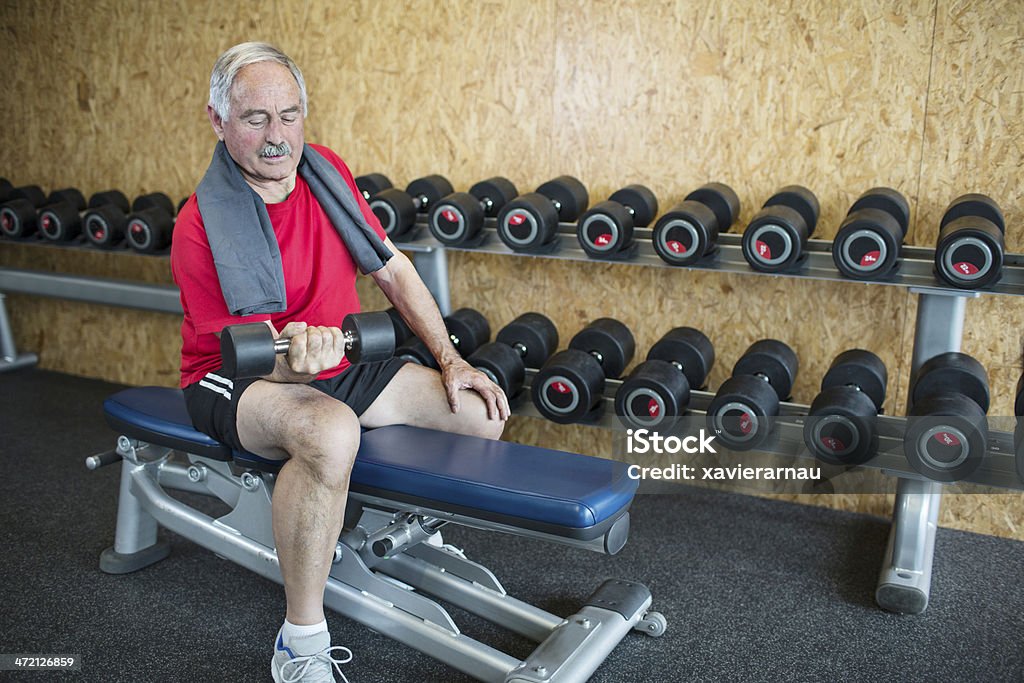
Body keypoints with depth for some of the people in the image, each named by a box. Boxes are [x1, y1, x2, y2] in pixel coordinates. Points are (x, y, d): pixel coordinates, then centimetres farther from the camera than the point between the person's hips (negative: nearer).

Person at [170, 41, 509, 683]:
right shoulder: (203, 226, -20)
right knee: (330, 432, -41)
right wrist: (295, 357, -43)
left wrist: (450, 359, -4)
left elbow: (393, 269, 4)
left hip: (337, 364, 7)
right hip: (235, 380, -6)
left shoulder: (326, 169, -2)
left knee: (481, 409, -3)